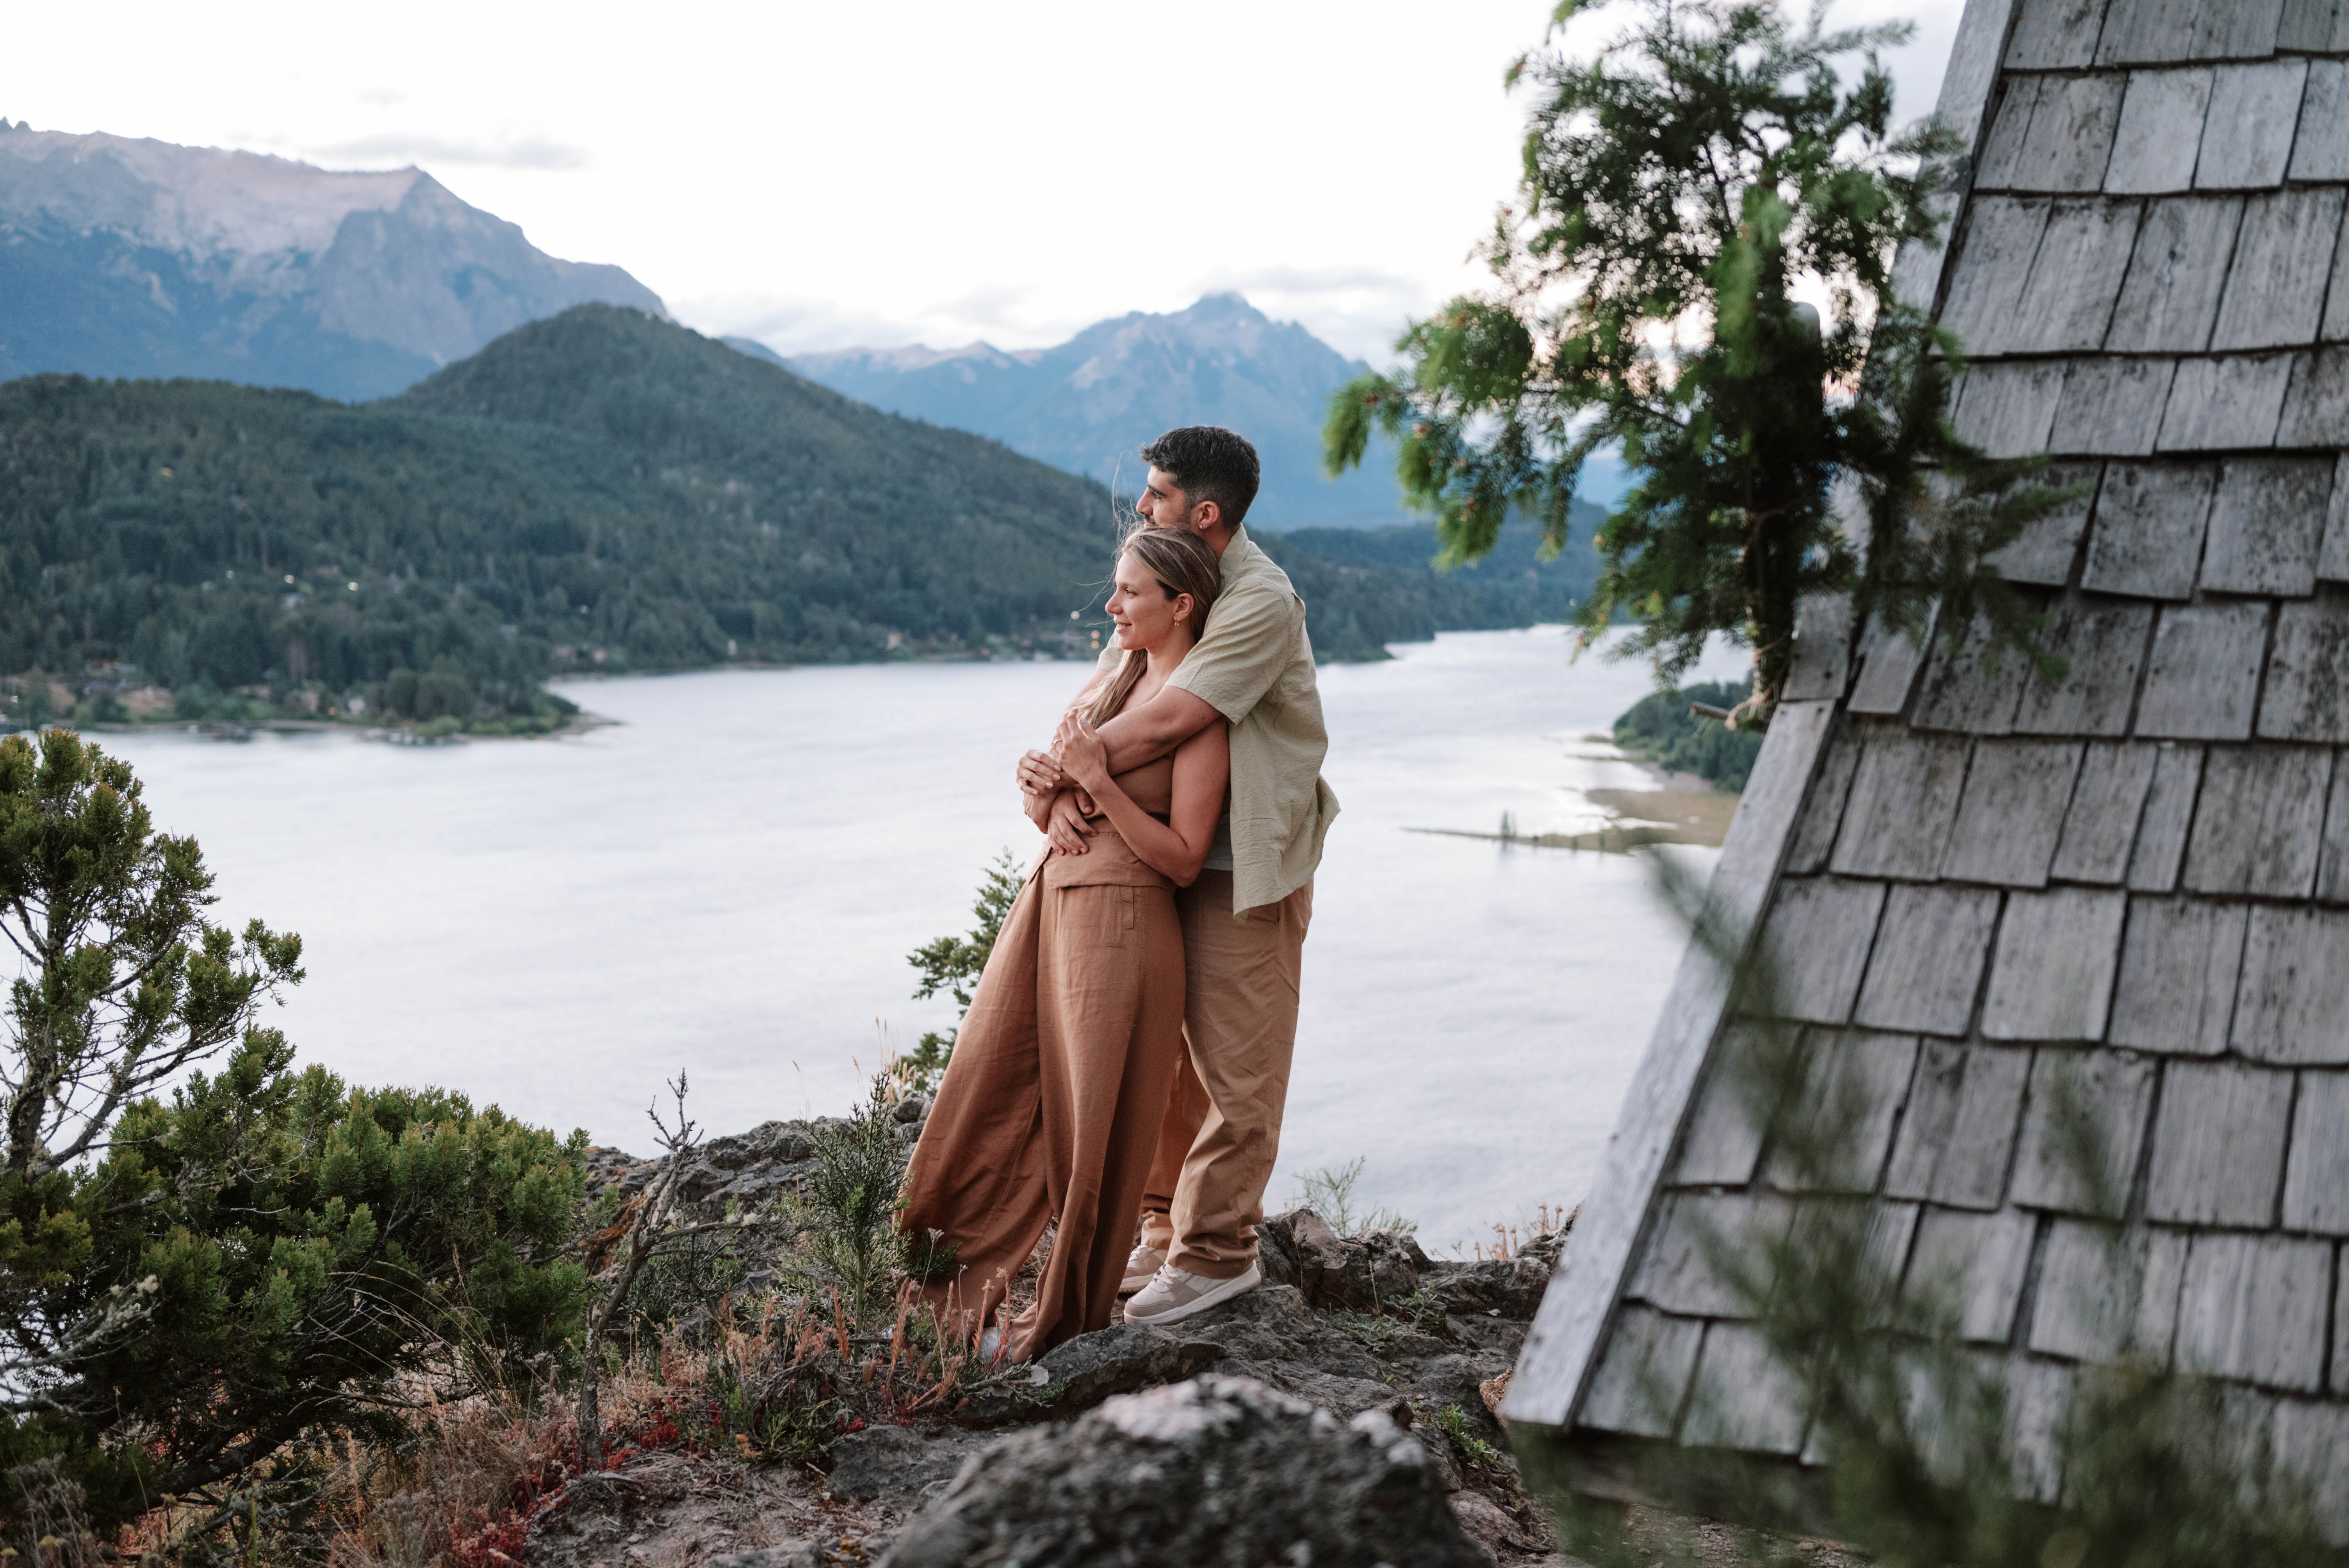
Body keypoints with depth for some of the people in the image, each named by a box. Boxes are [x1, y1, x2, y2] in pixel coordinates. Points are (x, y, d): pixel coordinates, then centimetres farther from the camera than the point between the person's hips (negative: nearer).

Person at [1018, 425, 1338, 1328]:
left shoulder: (1262, 601, -17)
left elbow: (1166, 723, -26)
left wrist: (1064, 769, -17)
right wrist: (1063, 795, -16)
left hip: (1247, 867, -8)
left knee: (1234, 1067, 0)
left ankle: (1217, 1253, 10)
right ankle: (1164, 1228, 28)